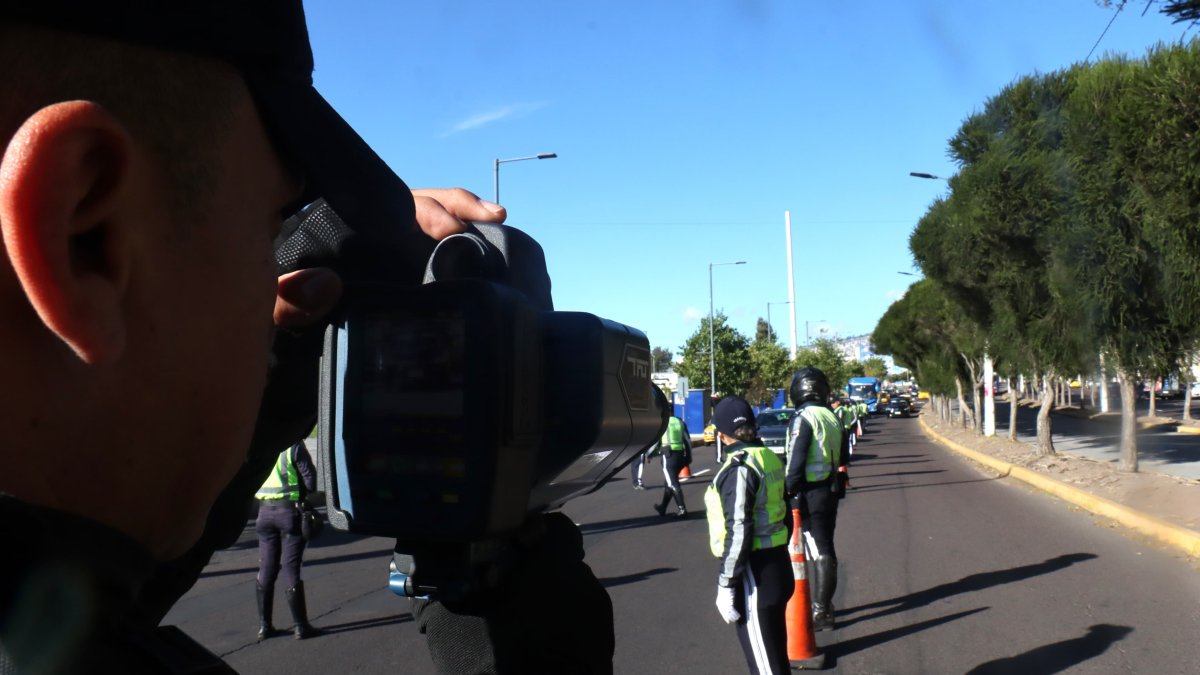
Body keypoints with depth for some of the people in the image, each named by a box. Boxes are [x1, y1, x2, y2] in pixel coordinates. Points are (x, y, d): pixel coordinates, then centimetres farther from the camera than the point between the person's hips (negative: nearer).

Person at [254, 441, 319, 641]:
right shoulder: (293, 444, -13)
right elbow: (310, 476, -12)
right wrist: (305, 497, 5)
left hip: (265, 510, 5)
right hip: (290, 510, -5)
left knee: (266, 569, 13)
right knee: (291, 568, -1)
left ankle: (264, 625, 18)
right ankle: (299, 626, 4)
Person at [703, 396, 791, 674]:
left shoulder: (739, 467, -18)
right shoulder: (769, 458, 7)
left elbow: (738, 532, -21)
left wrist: (726, 586, -17)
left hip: (754, 575, -9)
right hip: (777, 566, 9)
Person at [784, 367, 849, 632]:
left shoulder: (803, 418, -14)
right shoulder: (832, 417, 10)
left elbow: (796, 461, -19)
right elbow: (843, 456, 16)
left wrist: (790, 493, -14)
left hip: (812, 493, -8)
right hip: (831, 490, 8)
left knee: (819, 553, -4)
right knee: (825, 548, 17)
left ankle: (821, 612, 1)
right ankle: (824, 604, 29)